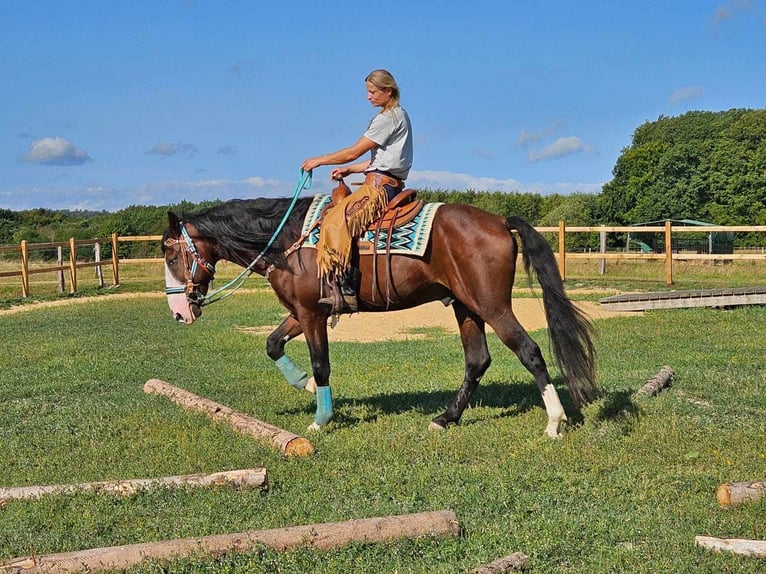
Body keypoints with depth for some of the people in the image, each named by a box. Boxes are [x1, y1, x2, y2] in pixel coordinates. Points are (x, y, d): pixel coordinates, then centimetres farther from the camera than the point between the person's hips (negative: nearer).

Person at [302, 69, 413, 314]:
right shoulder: (399, 116, 22)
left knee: (338, 221, -25)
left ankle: (346, 292, -33)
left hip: (382, 185, -11)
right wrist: (348, 170, 13)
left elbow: (354, 152, -12)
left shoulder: (388, 117, -9)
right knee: (332, 212, 14)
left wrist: (318, 161, -2)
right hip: (387, 183, 11)